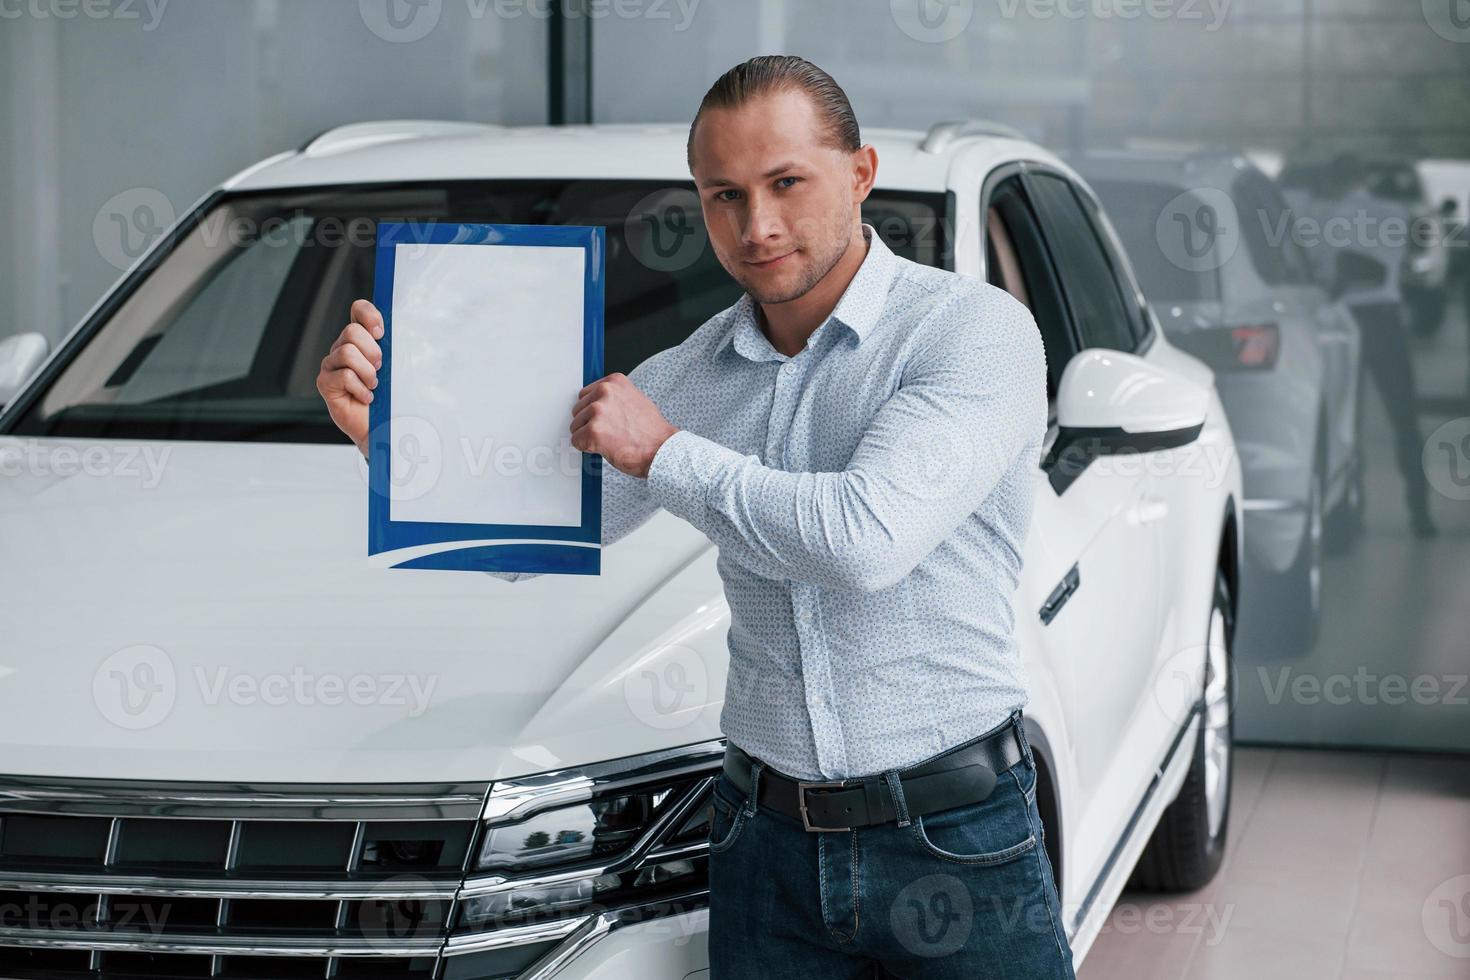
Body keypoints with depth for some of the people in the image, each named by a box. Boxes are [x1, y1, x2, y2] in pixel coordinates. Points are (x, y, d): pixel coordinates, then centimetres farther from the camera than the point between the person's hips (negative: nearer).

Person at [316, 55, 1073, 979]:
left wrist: (662, 451, -14)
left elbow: (867, 537, -26)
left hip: (955, 840, -4)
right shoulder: (695, 375, 6)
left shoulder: (977, 329, -12)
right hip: (769, 840, 5)